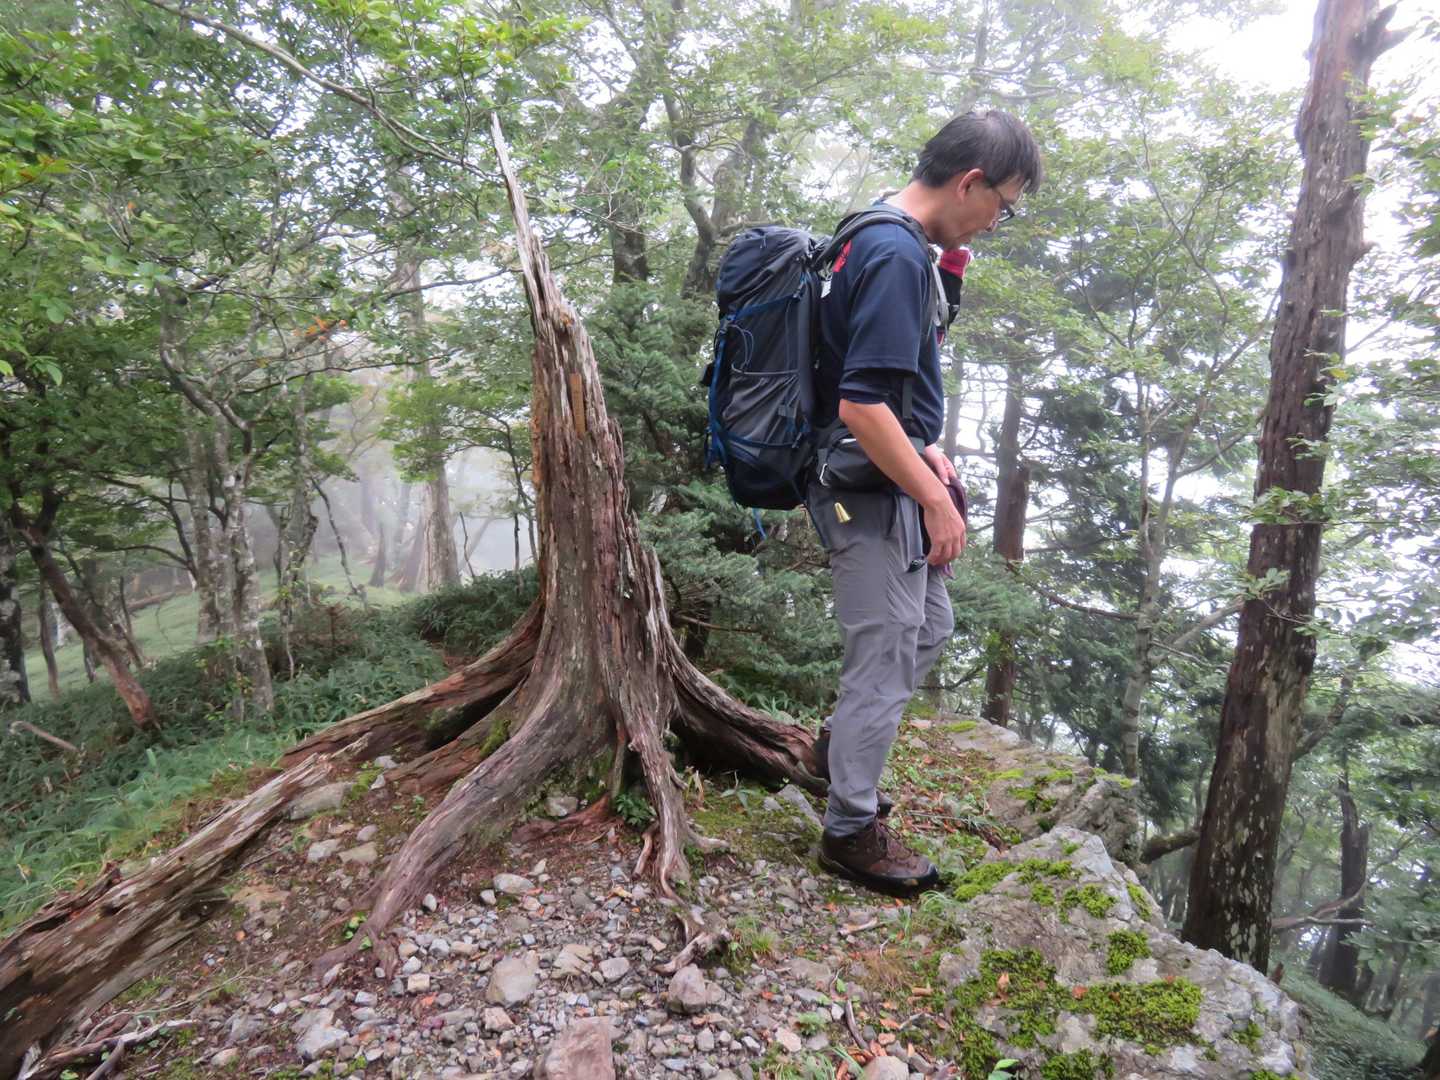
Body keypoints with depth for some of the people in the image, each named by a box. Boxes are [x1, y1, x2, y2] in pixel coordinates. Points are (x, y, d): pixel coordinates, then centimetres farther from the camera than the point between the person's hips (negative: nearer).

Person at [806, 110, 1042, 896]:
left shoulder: (887, 242, 12)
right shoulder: (897, 257, -20)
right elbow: (861, 407, -26)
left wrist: (924, 455, 15)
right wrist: (934, 500, -18)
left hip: (887, 485, 10)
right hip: (870, 497, -10)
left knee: (930, 629, 23)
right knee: (885, 659, 1)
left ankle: (842, 744, 39)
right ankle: (852, 832, 19)